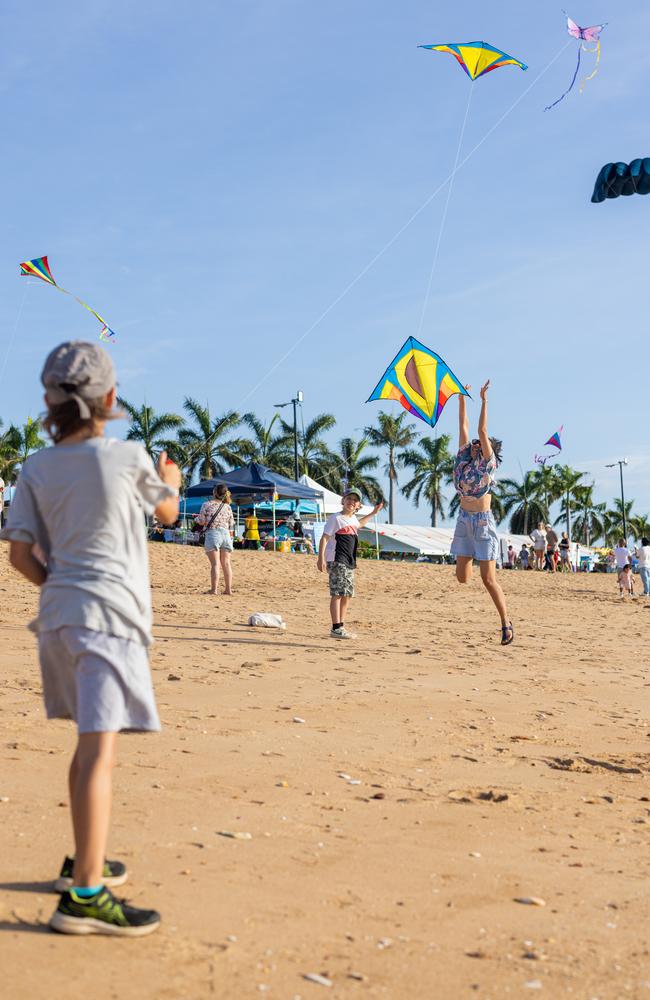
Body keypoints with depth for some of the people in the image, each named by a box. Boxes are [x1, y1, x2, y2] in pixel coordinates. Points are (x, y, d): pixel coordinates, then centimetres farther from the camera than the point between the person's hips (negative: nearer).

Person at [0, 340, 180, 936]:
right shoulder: (128, 457, -6)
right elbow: (168, 514, 13)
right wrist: (171, 482, 34)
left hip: (58, 614, 7)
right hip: (110, 616, -6)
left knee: (91, 743, 20)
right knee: (99, 749, -11)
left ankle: (83, 862, 31)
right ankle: (84, 896, -14)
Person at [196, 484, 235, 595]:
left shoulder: (207, 504, -2)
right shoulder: (228, 507, 9)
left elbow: (201, 522, -4)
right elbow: (231, 526, 10)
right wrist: (230, 538, 18)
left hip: (212, 533, -4)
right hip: (226, 534, 4)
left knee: (215, 563, -4)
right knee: (226, 563, 7)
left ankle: (214, 589, -8)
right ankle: (228, 589, 9)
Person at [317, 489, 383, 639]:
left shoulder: (353, 518, 16)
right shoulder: (335, 518, -8)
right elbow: (324, 538, -12)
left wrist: (373, 513, 43)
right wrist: (321, 558, -22)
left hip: (349, 563, 9)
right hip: (336, 561, -9)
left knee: (347, 595, 10)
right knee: (338, 594, -13)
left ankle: (341, 627, 17)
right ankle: (336, 629, -15)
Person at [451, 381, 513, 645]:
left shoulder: (488, 463, -3)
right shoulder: (464, 459, 11)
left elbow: (482, 431, -13)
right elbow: (464, 426, 11)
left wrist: (484, 400, -13)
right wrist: (461, 398, 10)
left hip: (483, 522, -6)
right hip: (464, 521, 6)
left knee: (488, 578, -7)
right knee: (462, 577, 2)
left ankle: (506, 623, 2)